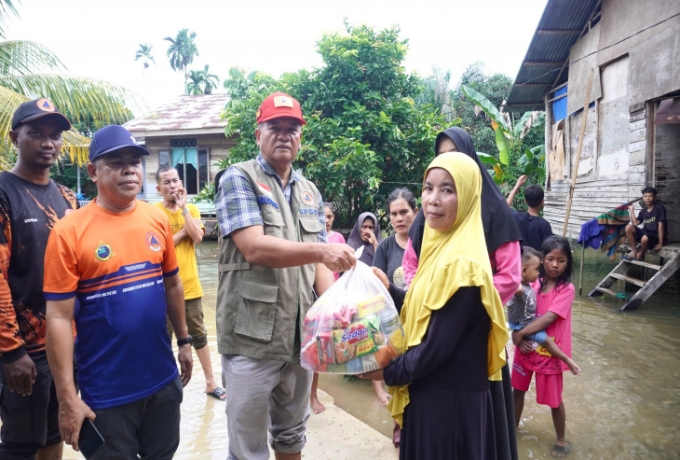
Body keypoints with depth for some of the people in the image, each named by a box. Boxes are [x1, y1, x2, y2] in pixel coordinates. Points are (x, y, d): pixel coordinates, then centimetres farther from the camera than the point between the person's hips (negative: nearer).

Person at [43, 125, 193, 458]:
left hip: (163, 380, 4)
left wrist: (183, 340, 13)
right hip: (105, 392, -4)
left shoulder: (157, 220, 0)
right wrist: (67, 398, -13)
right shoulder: (69, 231, -13)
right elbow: (59, 318, -13)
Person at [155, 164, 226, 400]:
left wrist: (183, 207, -13)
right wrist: (184, 231, -12)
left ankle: (210, 382, 26)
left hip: (190, 284, 3)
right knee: (165, 337, 11)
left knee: (199, 335, 14)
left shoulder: (192, 209, 4)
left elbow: (197, 237, -13)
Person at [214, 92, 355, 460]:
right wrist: (322, 250, -27)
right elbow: (254, 248, -19)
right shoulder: (239, 178, -6)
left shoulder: (309, 192, 12)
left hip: (299, 336, 6)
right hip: (252, 338, -5)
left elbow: (317, 261, 10)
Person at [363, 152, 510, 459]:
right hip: (433, 392, 9)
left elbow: (436, 347, -23)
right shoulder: (443, 247, 5)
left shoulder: (461, 264, -25)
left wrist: (388, 372, -10)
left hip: (449, 400, -8)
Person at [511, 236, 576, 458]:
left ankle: (561, 439, 34)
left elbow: (548, 318, -24)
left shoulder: (567, 289, -16)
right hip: (526, 348, 4)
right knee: (518, 389, 19)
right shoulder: (533, 283, -3)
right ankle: (514, 425, 41)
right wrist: (518, 337, -19)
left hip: (549, 352, -4)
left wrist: (520, 333, -23)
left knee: (554, 399, 11)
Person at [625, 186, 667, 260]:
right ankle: (635, 251, -7)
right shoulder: (643, 211, 8)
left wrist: (660, 243, -16)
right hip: (646, 233, 6)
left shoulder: (659, 208, -11)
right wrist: (631, 211, 1)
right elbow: (635, 224, 1)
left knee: (645, 238, -39)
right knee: (628, 227, -15)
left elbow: (660, 225, -14)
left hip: (656, 236, -6)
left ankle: (641, 255, -6)